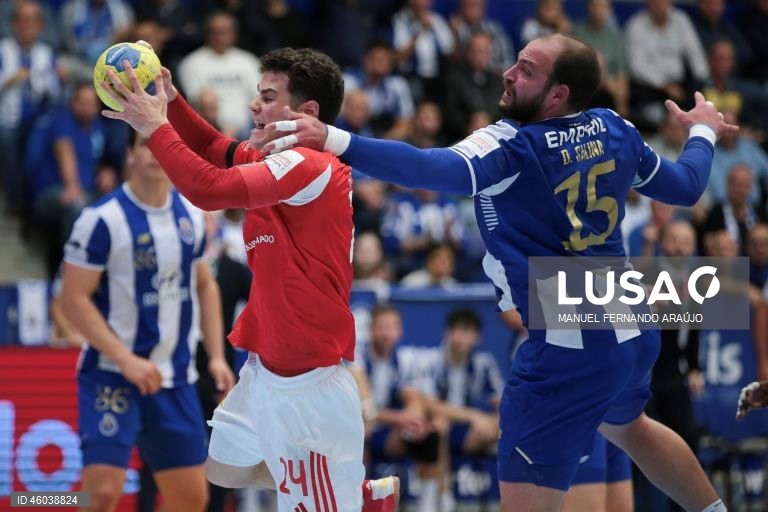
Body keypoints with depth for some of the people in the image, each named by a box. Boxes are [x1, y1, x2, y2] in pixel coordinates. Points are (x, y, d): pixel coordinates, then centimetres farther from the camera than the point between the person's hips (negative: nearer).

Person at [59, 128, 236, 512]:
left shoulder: (190, 216, 6)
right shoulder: (103, 219, -13)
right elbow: (74, 298, -15)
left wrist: (216, 356, 9)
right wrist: (126, 360, -22)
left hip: (175, 379, 6)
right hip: (111, 376, -6)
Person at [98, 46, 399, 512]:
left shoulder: (311, 166, -22)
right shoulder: (282, 161, 7)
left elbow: (208, 188, -29)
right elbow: (215, 148, 20)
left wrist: (155, 125, -17)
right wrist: (171, 101, 3)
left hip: (306, 380, -10)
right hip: (268, 367, 10)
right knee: (224, 470, 24)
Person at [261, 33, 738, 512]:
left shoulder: (513, 148, -18)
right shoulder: (615, 130, 2)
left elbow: (432, 169, -35)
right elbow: (685, 186, 17)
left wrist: (335, 141, -43)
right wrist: (703, 134, 37)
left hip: (568, 348, -8)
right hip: (634, 332, 8)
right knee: (626, 425, 39)